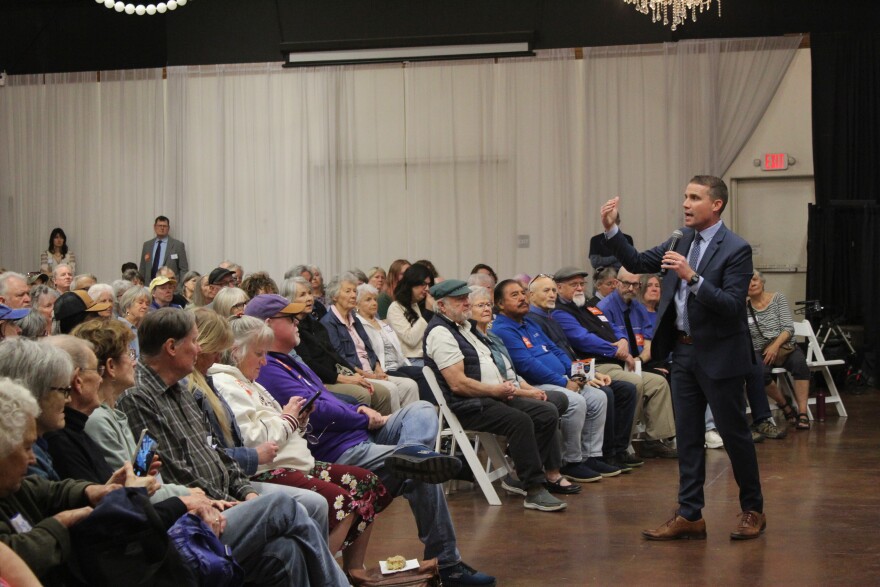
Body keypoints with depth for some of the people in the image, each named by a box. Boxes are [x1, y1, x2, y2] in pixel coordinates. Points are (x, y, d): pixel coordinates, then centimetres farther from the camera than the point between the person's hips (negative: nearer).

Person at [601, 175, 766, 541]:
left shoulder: (736, 249, -14)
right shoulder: (681, 241, 8)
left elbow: (732, 307, -21)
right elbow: (638, 263, 11)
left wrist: (693, 277, -30)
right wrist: (611, 230, -1)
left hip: (719, 355, -7)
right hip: (683, 351, 7)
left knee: (734, 433, 4)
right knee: (687, 436, 9)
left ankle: (753, 510, 20)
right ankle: (690, 516, 14)